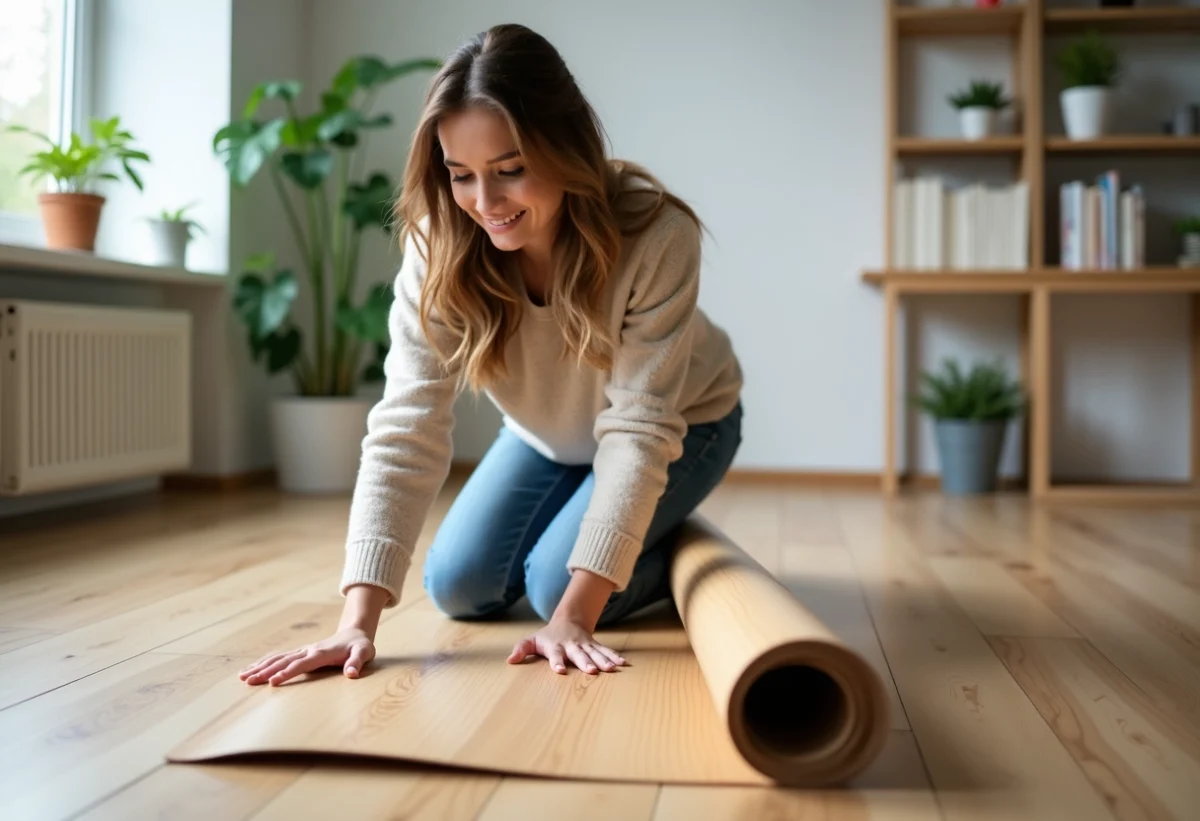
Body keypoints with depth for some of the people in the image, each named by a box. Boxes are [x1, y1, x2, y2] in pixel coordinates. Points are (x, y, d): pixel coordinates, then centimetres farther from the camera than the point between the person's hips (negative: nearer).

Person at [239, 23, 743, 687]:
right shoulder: (439, 247, -28)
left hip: (682, 423, -4)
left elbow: (639, 429, -35)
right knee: (458, 589, -3)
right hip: (550, 433, 4)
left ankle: (673, 555, 10)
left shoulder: (656, 236, -37)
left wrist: (574, 615, -39)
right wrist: (358, 621, -42)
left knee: (555, 583, -20)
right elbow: (405, 430, -33)